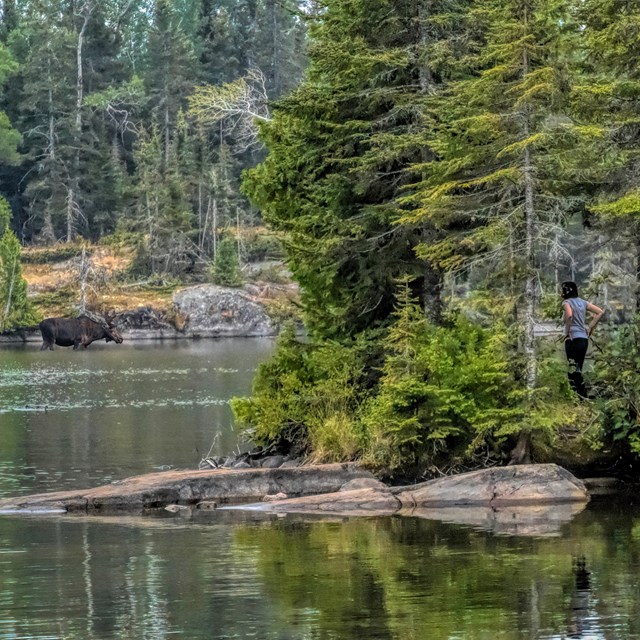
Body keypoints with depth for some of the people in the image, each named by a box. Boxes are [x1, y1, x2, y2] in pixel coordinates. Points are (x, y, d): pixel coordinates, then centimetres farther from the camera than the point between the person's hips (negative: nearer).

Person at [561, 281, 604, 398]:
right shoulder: (582, 302, 14)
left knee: (574, 371, -6)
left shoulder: (567, 302, -7)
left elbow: (569, 315, -29)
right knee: (578, 371, 15)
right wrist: (590, 328, 13)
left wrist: (567, 331, -17)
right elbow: (600, 312, 12)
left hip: (573, 339, -8)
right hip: (584, 339, 8)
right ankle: (583, 396, 14)